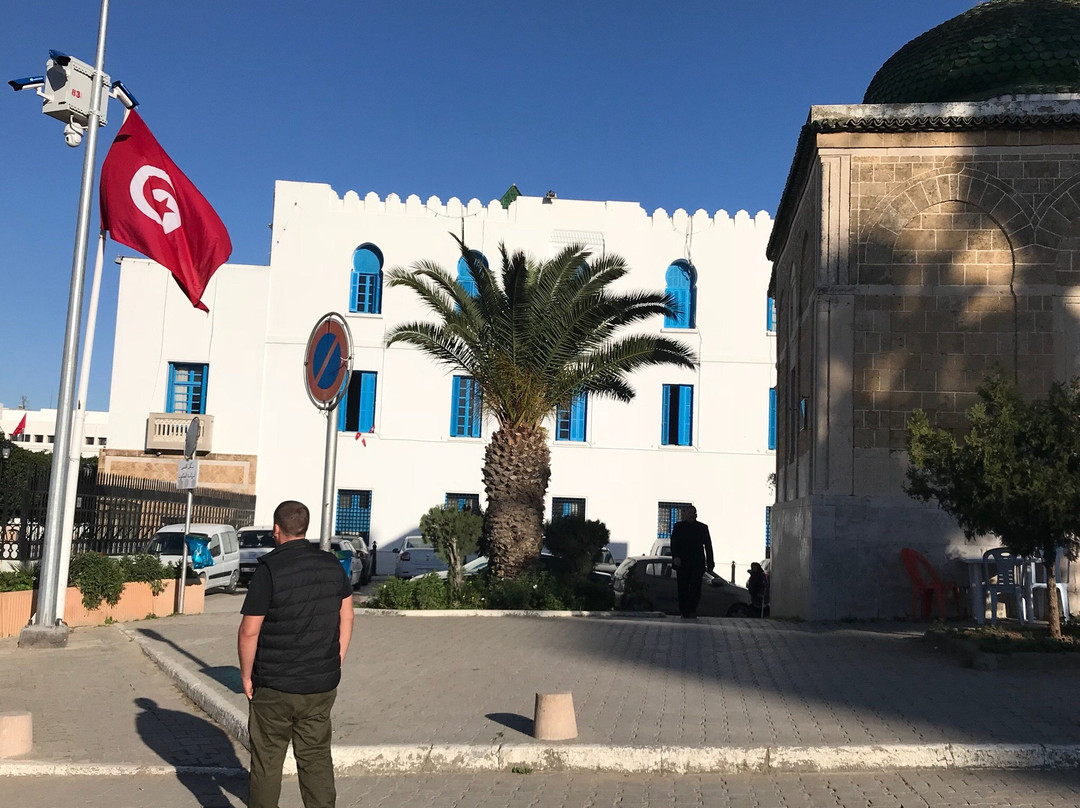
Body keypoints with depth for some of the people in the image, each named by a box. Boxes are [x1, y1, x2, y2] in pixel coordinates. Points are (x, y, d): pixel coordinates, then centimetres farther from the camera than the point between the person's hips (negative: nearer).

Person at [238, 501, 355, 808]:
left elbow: (249, 631, -15)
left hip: (274, 688, -4)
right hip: (322, 685, 4)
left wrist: (246, 675, -1)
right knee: (317, 760, 12)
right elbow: (346, 617, 8)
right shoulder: (332, 565, 1)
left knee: (266, 762, 11)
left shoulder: (269, 569, -15)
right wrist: (335, 665, 15)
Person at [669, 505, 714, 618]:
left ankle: (692, 611, -5)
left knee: (695, 588, -8)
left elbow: (708, 545, 9)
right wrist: (675, 557, -15)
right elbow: (673, 544, 1)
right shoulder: (678, 526, 9)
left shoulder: (703, 527, 11)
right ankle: (684, 611, 9)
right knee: (683, 588, 2)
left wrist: (710, 562, 4)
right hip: (682, 563, 0)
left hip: (697, 563, 0)